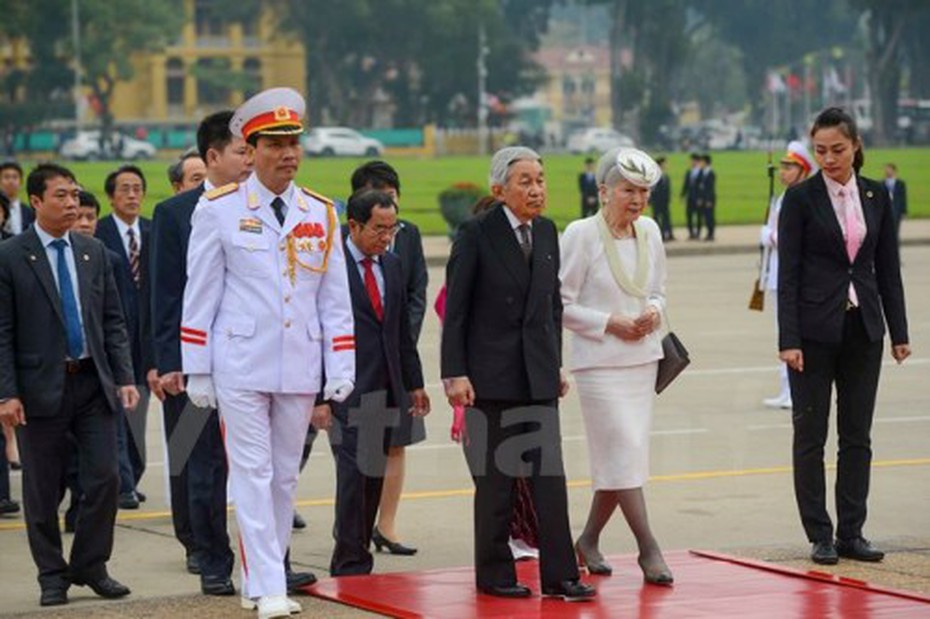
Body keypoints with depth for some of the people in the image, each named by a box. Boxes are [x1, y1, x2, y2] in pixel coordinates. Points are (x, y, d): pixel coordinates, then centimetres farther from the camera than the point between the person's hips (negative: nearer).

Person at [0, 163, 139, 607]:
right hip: (42, 387, -3)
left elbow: (113, 322, 12)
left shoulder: (93, 253, 9)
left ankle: (91, 566, 14)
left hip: (93, 383, 4)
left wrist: (124, 378, 3)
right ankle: (52, 576, 17)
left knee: (104, 478, -1)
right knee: (43, 490, 4)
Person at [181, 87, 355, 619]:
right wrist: (196, 371, -2)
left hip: (300, 368, 4)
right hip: (240, 366, -4)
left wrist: (341, 370, 3)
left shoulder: (322, 213, 7)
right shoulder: (219, 210, -2)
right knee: (252, 475, -6)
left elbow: (336, 299, 9)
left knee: (286, 477, 9)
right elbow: (200, 297, 0)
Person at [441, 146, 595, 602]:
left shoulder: (546, 232, 8)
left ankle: (559, 576, 3)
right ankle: (494, 575, 14)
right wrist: (455, 373, -13)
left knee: (550, 475, 0)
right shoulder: (477, 234, -8)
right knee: (495, 479, 4)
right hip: (491, 375, -5)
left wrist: (556, 364, 14)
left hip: (538, 375, 5)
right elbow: (455, 310, -8)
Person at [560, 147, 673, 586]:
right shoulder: (581, 234, -10)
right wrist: (610, 323, -15)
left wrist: (654, 313, -3)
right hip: (599, 361, -6)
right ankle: (648, 549, -6)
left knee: (617, 459, 9)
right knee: (625, 453, -10)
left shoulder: (650, 232, 7)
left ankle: (589, 540, 24)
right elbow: (561, 304, -9)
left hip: (643, 358, 6)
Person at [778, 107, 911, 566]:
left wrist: (899, 332, 7)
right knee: (810, 435, 2)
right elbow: (788, 273, -7)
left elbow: (888, 268, 10)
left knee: (857, 435, 7)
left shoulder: (876, 196, 6)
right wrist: (789, 339, -13)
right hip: (815, 330, -4)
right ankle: (820, 536, 8)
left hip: (863, 329, 4)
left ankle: (851, 533, 14)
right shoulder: (800, 198, -4)